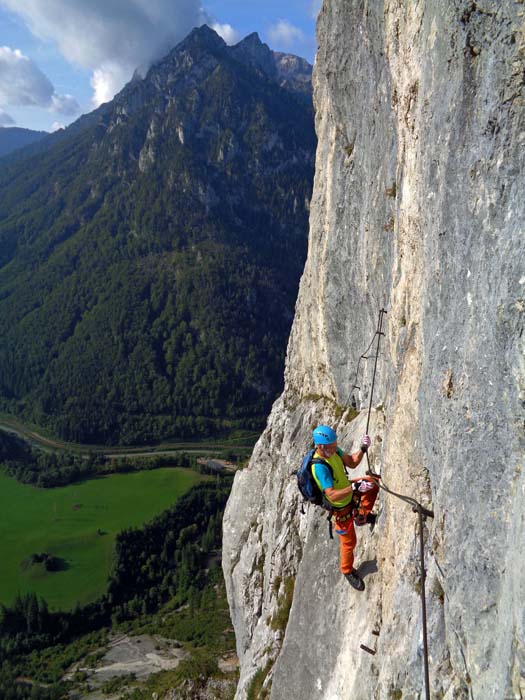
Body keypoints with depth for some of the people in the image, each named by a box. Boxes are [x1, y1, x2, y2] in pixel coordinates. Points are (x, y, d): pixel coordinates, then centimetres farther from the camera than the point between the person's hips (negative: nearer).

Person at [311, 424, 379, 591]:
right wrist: (355, 487, -51)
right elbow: (332, 495, -43)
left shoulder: (333, 450, -15)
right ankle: (347, 571, 37)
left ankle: (362, 515, 27)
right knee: (349, 541, 9)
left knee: (374, 482, 13)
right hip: (341, 506, -7)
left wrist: (363, 449, -20)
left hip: (346, 489, 7)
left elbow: (352, 463, -3)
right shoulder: (320, 467, -39)